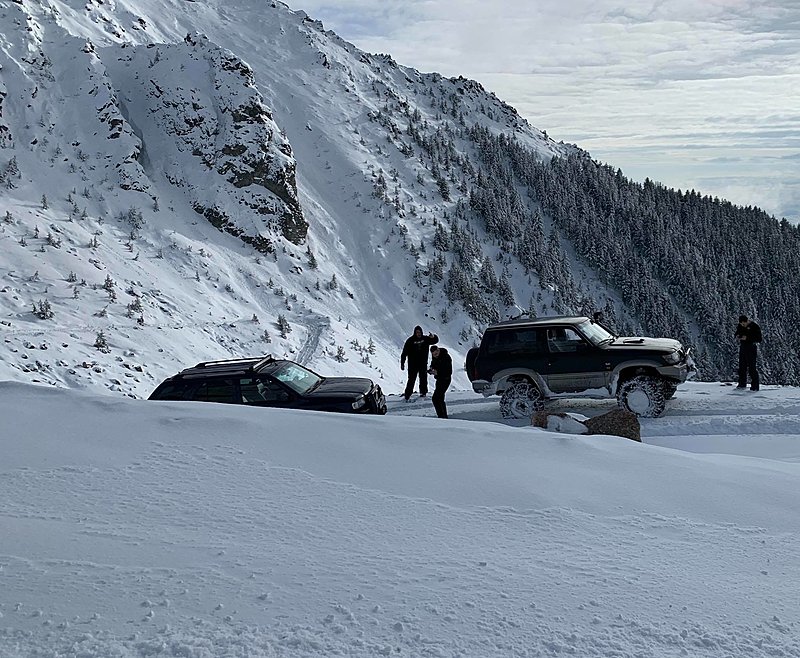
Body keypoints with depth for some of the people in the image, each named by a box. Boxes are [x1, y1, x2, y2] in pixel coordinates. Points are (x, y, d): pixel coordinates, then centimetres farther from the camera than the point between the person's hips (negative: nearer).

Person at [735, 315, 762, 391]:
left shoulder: (755, 327, -14)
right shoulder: (740, 326, 3)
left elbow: (759, 339, -16)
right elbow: (736, 333, 19)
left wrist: (747, 338, -25)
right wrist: (737, 336, -6)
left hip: (752, 348, -6)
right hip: (743, 347, 6)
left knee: (752, 367, -8)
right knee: (742, 367, 12)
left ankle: (755, 386, -5)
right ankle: (742, 384, 24)